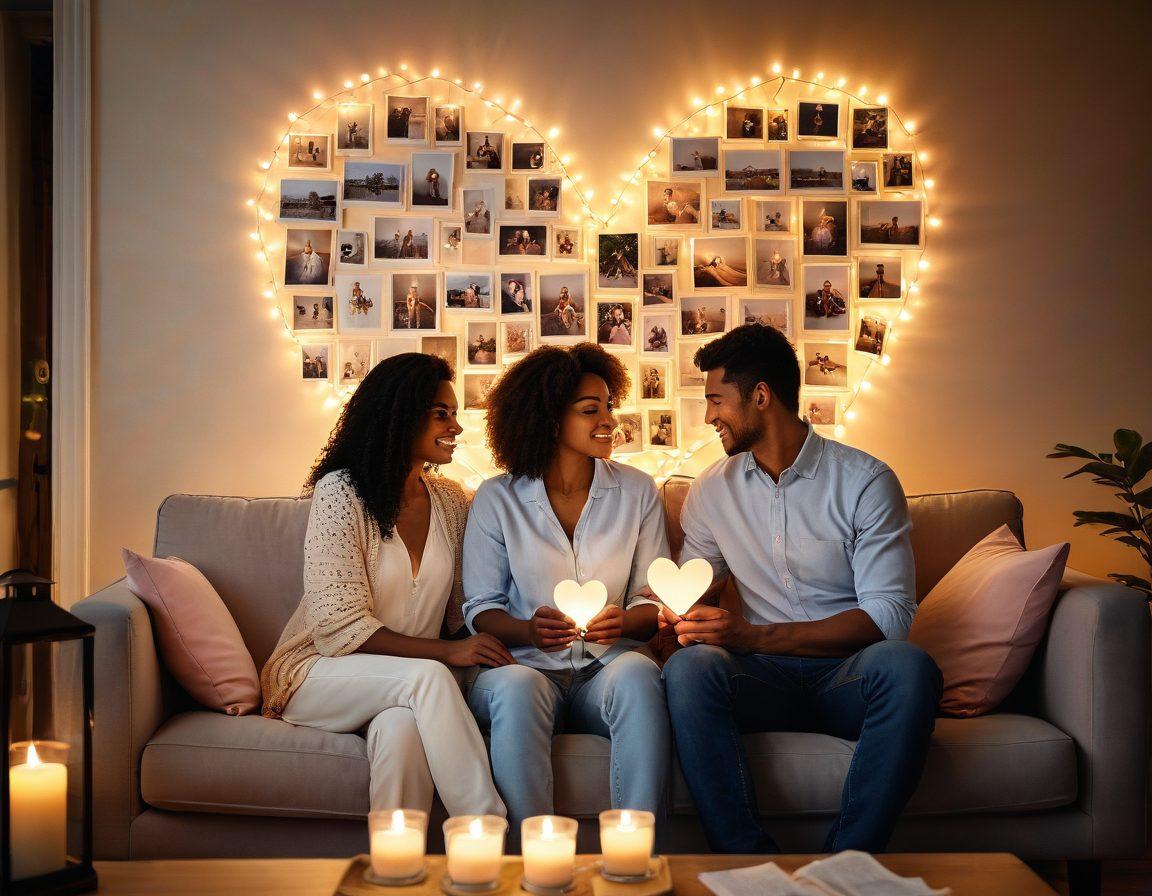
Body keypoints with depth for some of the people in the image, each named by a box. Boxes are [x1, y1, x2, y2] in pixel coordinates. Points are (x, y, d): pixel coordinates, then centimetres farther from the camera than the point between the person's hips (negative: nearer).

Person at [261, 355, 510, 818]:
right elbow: (339, 627, -16)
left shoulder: (451, 501, 9)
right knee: (428, 678, -34)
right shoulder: (340, 492, -11)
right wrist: (445, 652, -24)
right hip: (321, 672, -4)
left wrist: (483, 648, -13)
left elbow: (459, 610, 11)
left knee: (401, 726, -34)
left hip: (409, 684, 4)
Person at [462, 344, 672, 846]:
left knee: (637, 674, -34)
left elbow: (654, 599, 8)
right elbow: (480, 608, 4)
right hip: (525, 665, -1)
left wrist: (625, 622, -15)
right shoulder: (497, 499, 3)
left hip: (606, 666, 1)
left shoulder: (637, 492, 9)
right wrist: (529, 631, -18)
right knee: (515, 687, -36)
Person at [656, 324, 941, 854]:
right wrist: (680, 614, -9)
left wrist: (753, 636, -20)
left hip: (850, 676, -2)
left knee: (908, 667, -36)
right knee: (688, 667, -31)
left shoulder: (866, 481, -2)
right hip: (765, 677, 2)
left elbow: (889, 615, -11)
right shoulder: (711, 491, 11)